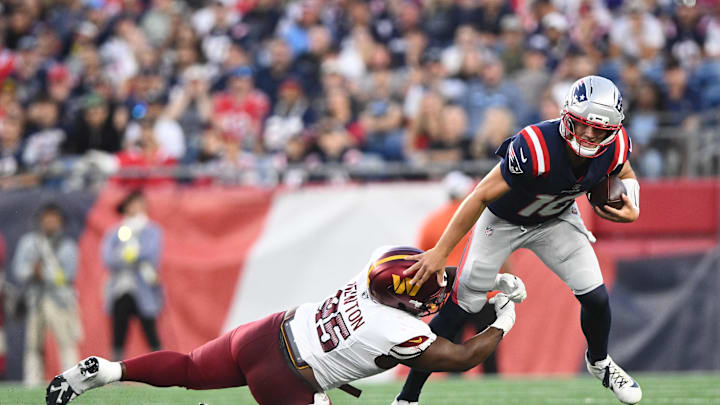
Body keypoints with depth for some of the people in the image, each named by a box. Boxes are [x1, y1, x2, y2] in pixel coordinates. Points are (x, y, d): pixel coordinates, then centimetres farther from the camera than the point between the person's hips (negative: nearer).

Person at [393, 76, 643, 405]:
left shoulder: (614, 147, -24)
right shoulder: (536, 147, -41)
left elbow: (625, 176, 3)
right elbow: (481, 196, -32)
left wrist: (631, 210, -19)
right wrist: (440, 252, -31)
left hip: (555, 220, 4)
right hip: (503, 220, -4)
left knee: (596, 299, -3)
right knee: (458, 310, -6)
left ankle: (599, 362, 31)